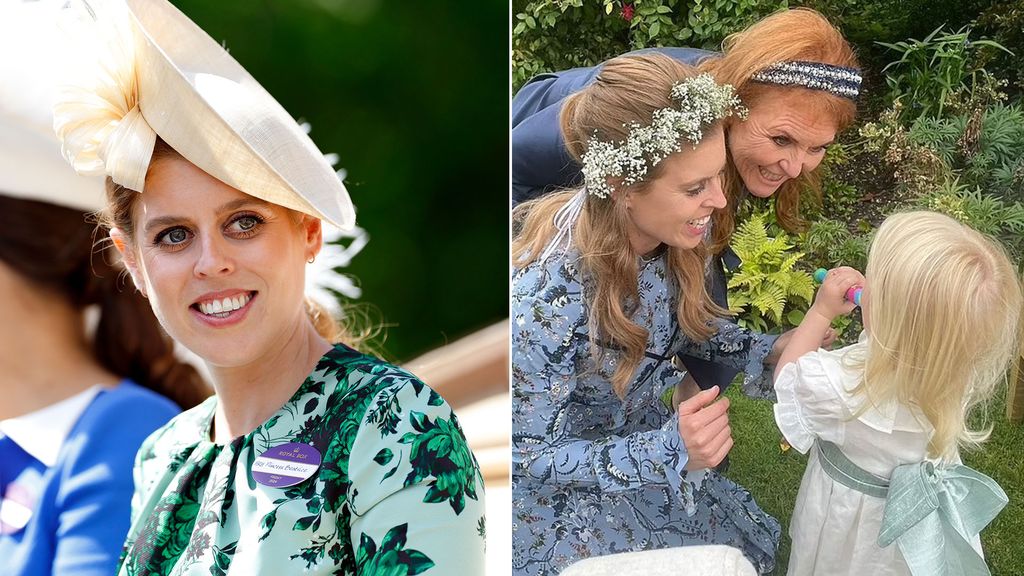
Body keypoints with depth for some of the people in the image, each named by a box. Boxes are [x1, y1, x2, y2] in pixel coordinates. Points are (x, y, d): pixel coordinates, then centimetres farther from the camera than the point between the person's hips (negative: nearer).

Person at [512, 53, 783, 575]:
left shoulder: (668, 235, -19)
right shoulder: (547, 301, -39)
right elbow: (527, 455, -26)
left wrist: (767, 352, -13)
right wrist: (667, 450, -38)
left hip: (635, 441, 6)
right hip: (555, 490, -6)